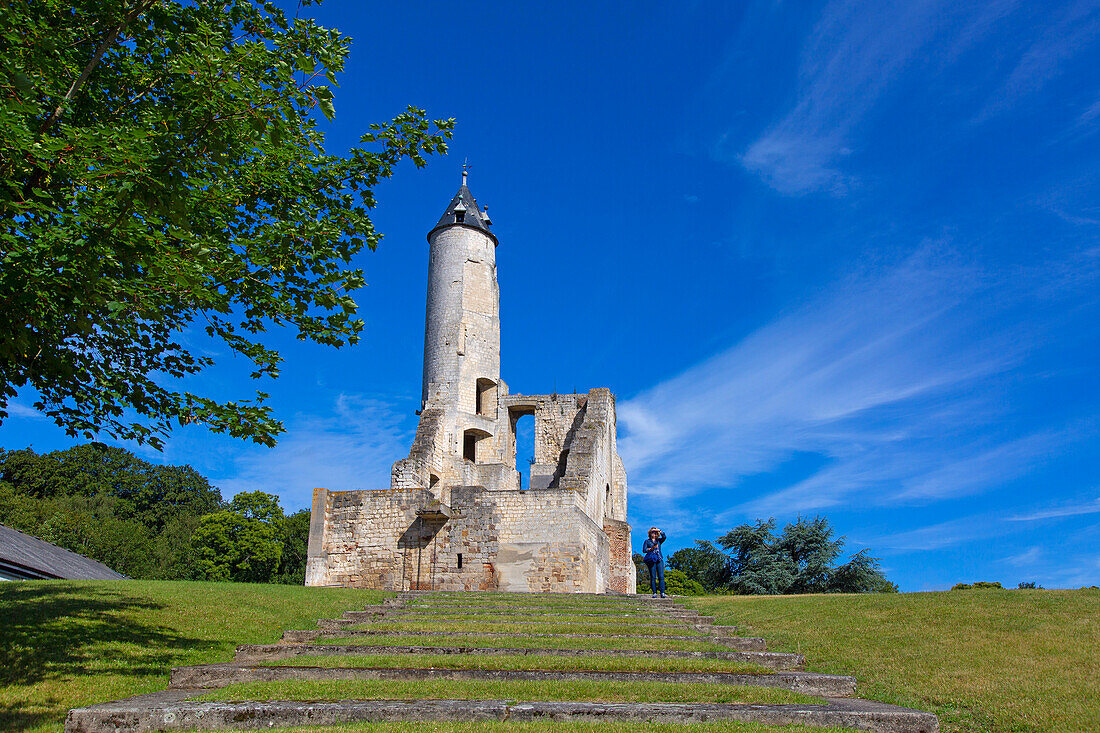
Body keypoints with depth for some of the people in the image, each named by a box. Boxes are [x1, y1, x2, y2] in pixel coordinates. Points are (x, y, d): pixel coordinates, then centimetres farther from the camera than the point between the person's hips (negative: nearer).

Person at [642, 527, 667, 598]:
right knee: (653, 577, -5)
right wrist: (651, 549, -11)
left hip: (659, 560, 1)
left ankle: (662, 593, -12)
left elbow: (664, 537, 0)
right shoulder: (647, 541, 14)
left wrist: (660, 531, -8)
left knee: (661, 576, -9)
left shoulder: (658, 540, 19)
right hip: (651, 560, -1)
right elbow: (644, 550, 2)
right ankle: (654, 593, -4)